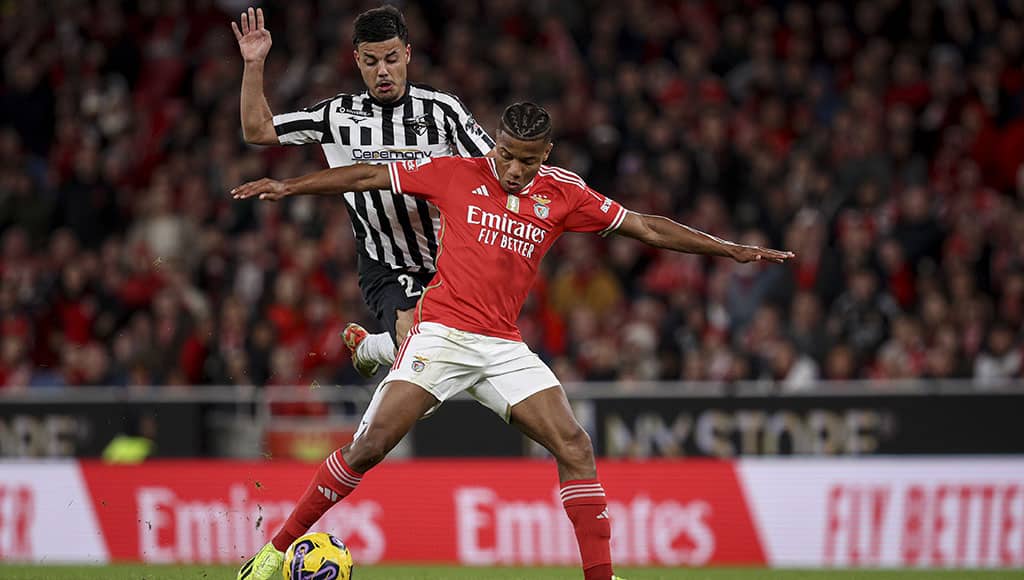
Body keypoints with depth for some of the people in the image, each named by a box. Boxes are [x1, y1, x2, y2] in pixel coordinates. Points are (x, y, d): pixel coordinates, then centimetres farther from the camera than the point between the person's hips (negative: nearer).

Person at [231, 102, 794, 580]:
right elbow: (366, 176, 7)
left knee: (574, 445, -11)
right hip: (441, 332, -3)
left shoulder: (563, 193, 7)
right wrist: (287, 186, 3)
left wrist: (732, 250, 9)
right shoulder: (456, 174, 1)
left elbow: (645, 227, 11)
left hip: (504, 345, 3)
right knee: (369, 445, -12)